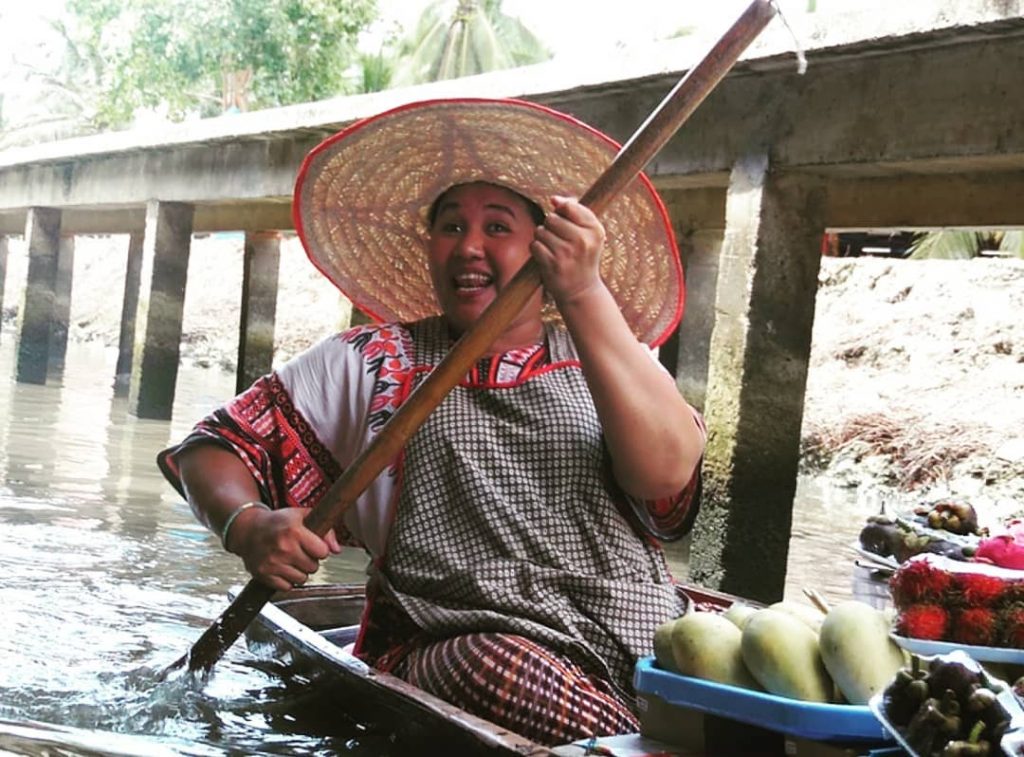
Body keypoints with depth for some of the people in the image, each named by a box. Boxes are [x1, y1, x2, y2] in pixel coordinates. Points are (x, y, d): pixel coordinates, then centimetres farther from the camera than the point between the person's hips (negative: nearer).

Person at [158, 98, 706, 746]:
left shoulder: (614, 358, 16)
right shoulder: (368, 363, 16)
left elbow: (667, 474, -5)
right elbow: (211, 452, 14)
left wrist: (584, 299, -14)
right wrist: (248, 527, -9)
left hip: (642, 649, 0)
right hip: (460, 654, 0)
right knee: (498, 660, -35)